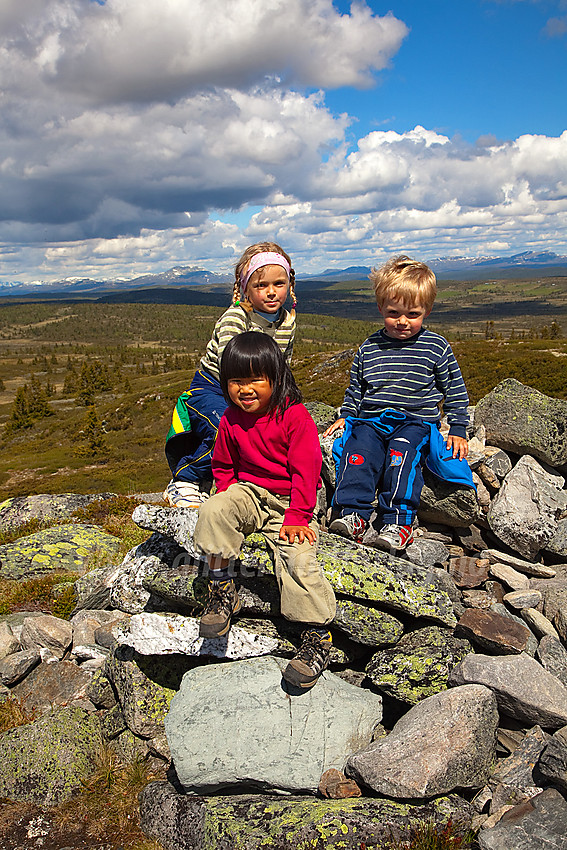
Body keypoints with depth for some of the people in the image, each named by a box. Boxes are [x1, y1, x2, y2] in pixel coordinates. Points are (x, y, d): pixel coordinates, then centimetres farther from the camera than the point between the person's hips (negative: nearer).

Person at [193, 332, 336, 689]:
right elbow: (223, 467, 16)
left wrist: (296, 517, -19)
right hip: (249, 494, 4)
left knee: (298, 558, -24)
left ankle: (318, 635, -10)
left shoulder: (295, 416, -14)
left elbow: (304, 471, -14)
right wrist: (229, 500, 0)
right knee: (213, 511, -26)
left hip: (290, 502, -4)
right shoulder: (231, 421, 2)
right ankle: (222, 590, -12)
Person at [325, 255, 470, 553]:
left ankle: (398, 521, -31)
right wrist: (345, 416, 13)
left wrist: (458, 430, 3)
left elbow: (455, 391, 9)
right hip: (371, 420, 3)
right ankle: (353, 514, -28)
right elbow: (355, 388, 23)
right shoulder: (369, 348, 9)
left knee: (402, 450, -32)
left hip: (416, 421, -2)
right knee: (358, 450, -27)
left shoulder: (436, 348, 2)